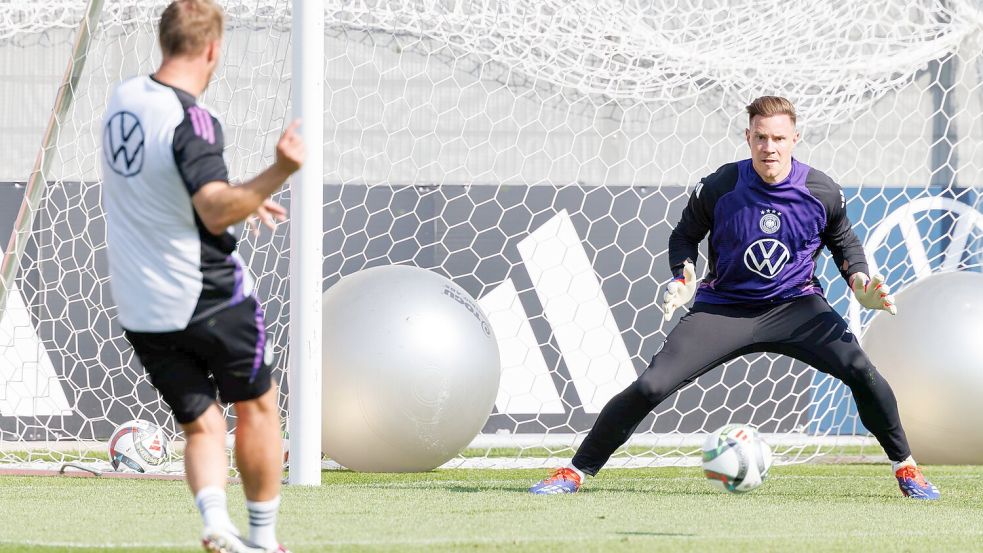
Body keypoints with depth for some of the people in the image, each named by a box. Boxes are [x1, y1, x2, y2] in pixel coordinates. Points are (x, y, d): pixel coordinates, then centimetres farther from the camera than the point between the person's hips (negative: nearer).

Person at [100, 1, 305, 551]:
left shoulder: (124, 97, 3)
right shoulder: (192, 119, -21)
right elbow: (216, 212, -33)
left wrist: (242, 198, 29)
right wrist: (278, 173, -46)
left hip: (139, 308, 6)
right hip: (209, 297, -6)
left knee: (201, 424, 11)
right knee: (257, 406, 14)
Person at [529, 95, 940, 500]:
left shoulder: (822, 192, -10)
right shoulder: (719, 187, -13)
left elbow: (843, 240, 11)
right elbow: (685, 234, 5)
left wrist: (860, 282, -8)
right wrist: (684, 279, -14)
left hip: (795, 306, 1)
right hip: (723, 309, 0)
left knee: (860, 371, -23)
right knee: (651, 386, -16)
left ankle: (904, 466, 0)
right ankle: (576, 472, -1)